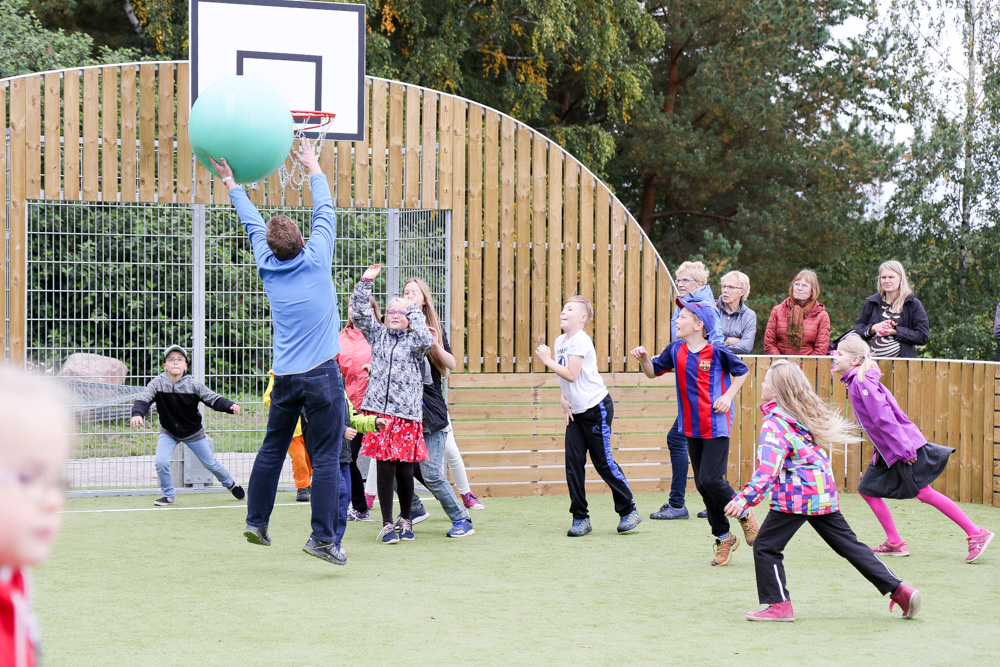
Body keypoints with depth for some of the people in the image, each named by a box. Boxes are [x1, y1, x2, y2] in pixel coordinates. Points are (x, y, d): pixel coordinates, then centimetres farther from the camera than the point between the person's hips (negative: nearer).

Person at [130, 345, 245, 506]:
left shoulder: (193, 385, -19)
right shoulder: (157, 383, -18)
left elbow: (213, 399, -19)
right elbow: (143, 399, -27)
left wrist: (230, 406, -37)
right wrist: (137, 414, -48)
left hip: (193, 432, 0)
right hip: (168, 432, 0)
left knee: (211, 464, 10)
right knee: (161, 463, -16)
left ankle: (231, 484, 38)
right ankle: (169, 495, 8)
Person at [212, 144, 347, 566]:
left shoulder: (268, 266, 5)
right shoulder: (316, 260, -4)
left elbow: (253, 225, 20)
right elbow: (325, 212, 10)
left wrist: (231, 184, 34)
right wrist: (314, 169, 24)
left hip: (285, 376, 5)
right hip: (321, 374, -5)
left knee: (272, 450, 16)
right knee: (326, 457, -5)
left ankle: (256, 521, 22)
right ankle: (321, 536, -8)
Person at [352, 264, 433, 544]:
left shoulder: (414, 340, 6)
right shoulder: (378, 335, 14)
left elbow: (426, 342, -15)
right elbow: (360, 314, 8)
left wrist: (414, 311, -5)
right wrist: (366, 282, 2)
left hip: (407, 412, -1)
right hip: (379, 410, 1)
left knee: (405, 470, 1)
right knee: (385, 468, -2)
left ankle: (406, 519, 20)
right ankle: (387, 524, 4)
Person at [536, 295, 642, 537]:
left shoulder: (580, 341, -15)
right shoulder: (560, 341, 11)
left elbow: (571, 374, -24)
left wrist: (547, 360, -15)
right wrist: (563, 398, 6)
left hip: (597, 408, -8)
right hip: (575, 411, 8)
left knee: (603, 462, -3)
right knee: (573, 463, 0)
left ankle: (629, 510, 11)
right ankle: (580, 518, 5)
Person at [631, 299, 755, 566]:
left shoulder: (717, 351, -11)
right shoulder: (675, 350, 3)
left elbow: (742, 371, 2)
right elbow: (653, 371, 14)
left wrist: (728, 396, -9)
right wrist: (643, 358, -6)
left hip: (717, 426, -6)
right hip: (692, 428, 6)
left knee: (710, 479, -15)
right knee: (702, 484, 7)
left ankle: (745, 514, 11)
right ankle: (723, 537, 20)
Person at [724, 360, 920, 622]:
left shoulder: (775, 422, -12)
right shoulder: (806, 415, 14)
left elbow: (769, 467, -22)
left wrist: (744, 498, -27)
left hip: (796, 496, -8)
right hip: (824, 494, 9)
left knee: (766, 546, 2)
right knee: (849, 544, 12)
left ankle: (779, 605, 2)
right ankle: (898, 590, 8)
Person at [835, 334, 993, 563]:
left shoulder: (861, 381, -19)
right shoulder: (854, 382, 12)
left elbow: (883, 416, -23)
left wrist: (904, 449, -25)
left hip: (902, 445, -10)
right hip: (887, 450, 10)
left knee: (923, 492, -8)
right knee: (868, 489, 8)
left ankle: (976, 534, -2)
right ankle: (894, 543, 14)